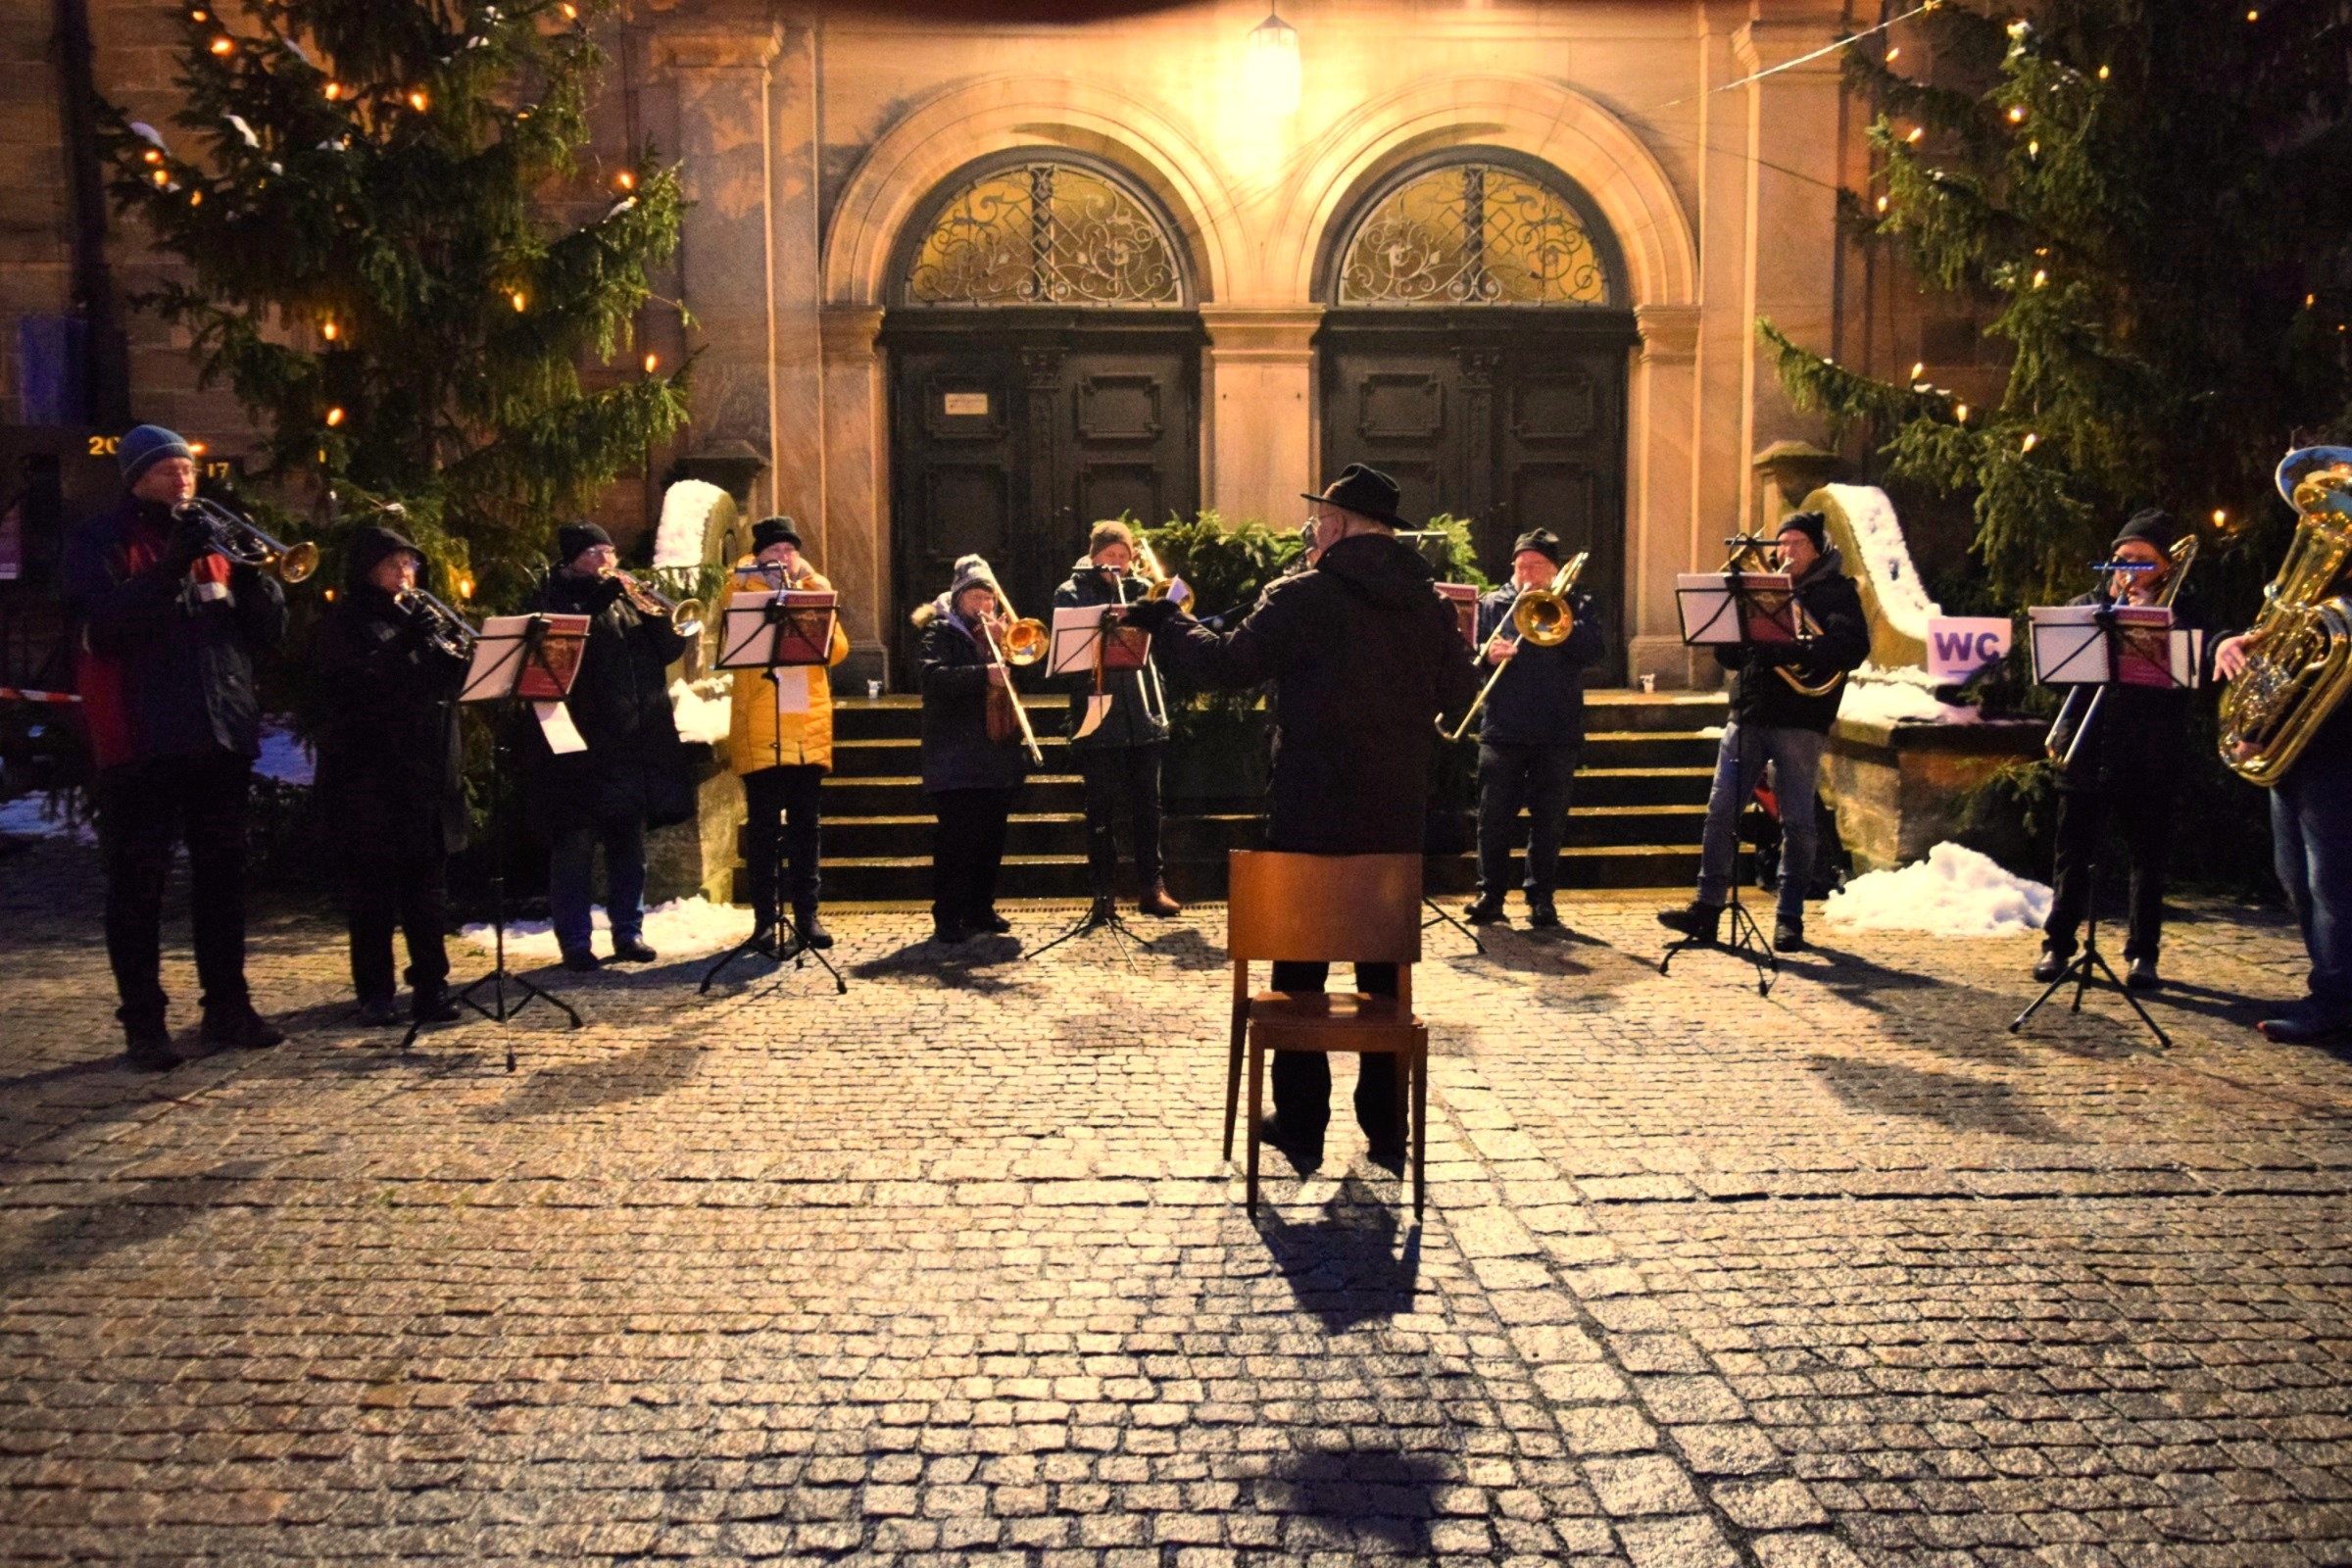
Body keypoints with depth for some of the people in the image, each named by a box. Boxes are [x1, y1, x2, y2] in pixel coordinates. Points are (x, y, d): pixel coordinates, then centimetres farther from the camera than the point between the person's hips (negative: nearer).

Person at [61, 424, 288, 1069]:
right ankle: (143, 1022, 4)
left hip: (222, 735, 5)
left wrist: (255, 575, -10)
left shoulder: (212, 539, 15)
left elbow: (269, 632, 9)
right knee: (137, 883, 0)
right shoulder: (100, 542, 2)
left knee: (223, 875, 10)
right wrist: (169, 568, -26)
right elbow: (101, 621, -16)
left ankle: (227, 1005, 19)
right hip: (141, 741, -5)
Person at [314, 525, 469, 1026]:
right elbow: (350, 687, -16)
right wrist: (406, 645, -24)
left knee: (427, 882, 7)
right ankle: (375, 991, 7)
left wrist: (459, 662, -9)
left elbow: (450, 682, 13)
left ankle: (431, 985, 12)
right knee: (373, 885, 0)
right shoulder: (346, 622, 0)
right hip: (368, 773, -5)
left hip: (427, 773, 5)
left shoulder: (418, 618, 18)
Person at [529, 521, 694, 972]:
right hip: (580, 743, -5)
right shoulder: (557, 598, 2)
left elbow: (670, 650, 11)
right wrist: (603, 592, -17)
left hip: (637, 743, 5)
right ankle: (575, 943, 4)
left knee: (629, 844, 10)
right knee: (574, 845, -2)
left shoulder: (627, 598, 18)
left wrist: (660, 614, -7)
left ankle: (629, 932, 18)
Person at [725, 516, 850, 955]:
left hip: (810, 726, 2)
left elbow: (838, 650, 0)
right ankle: (764, 918, 5)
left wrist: (811, 585, -10)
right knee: (763, 827, 0)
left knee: (805, 825, 6)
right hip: (760, 730, -2)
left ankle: (807, 915, 11)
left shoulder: (815, 590, 14)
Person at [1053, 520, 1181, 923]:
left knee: (1147, 805, 6)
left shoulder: (1140, 589, 13)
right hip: (1098, 719, -3)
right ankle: (1102, 892, 11)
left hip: (1143, 715, 3)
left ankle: (1151, 886, 13)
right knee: (1100, 809, 3)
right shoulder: (1071, 593, 4)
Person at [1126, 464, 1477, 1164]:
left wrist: (1165, 621, 3)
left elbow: (1227, 664, -13)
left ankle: (1301, 1122, 13)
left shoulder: (1302, 596, -11)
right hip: (1398, 816, 4)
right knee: (1386, 965, 13)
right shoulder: (1429, 602, 4)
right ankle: (1386, 1121, 19)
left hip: (1312, 816, -4)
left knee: (1299, 965, 8)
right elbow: (1458, 693, 13)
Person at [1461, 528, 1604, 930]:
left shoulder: (1575, 605, 10)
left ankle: (1542, 897, 13)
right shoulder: (1493, 603, 11)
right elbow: (1470, 653, 2)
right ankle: (1490, 894, 8)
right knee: (1494, 817, -1)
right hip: (1502, 728, 0)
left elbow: (1592, 652, -7)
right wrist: (1487, 654, -20)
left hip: (1558, 732, 0)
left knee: (1549, 821, 5)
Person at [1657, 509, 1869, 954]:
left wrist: (1793, 651, -24)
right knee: (1721, 811, -1)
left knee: (1797, 822, 0)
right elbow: (1728, 654, 15)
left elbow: (1853, 647, -15)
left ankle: (1790, 918, 8)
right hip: (1748, 713, 5)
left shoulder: (1837, 592, 4)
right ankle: (1707, 909, 3)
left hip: (1800, 721, -4)